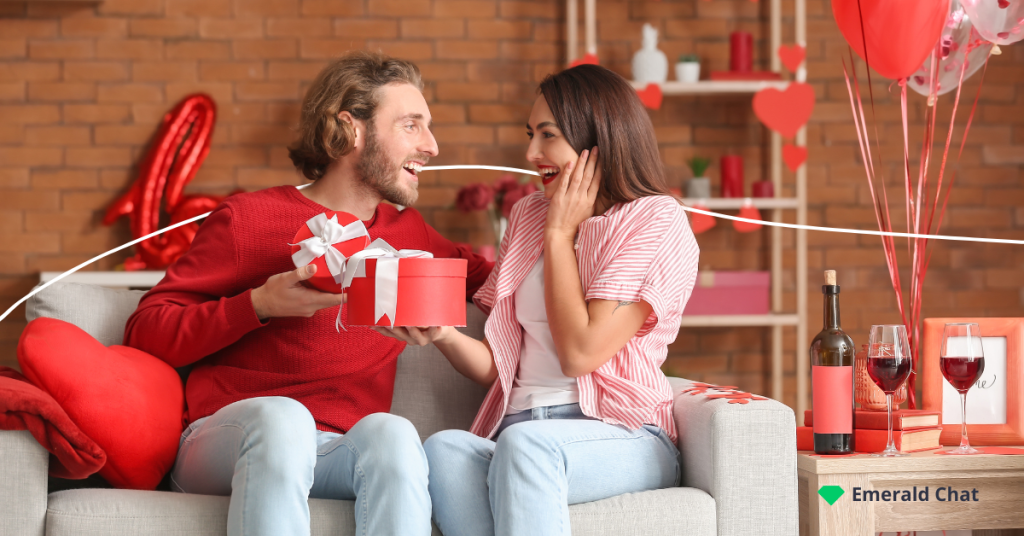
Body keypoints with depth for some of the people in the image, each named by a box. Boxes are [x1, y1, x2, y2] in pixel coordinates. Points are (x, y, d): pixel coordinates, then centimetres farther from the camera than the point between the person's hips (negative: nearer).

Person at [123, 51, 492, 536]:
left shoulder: (408, 233, 23)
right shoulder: (249, 219, 7)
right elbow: (145, 332, 3)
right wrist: (259, 305, -10)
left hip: (342, 456, 3)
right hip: (227, 437, -3)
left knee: (391, 432, -33)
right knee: (281, 416, -39)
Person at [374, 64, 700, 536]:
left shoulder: (657, 221, 2)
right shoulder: (529, 215, 22)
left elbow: (580, 353, -10)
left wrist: (560, 234, 0)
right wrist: (443, 334, -5)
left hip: (622, 438, -4)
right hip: (517, 433, 5)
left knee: (524, 444, -39)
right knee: (443, 449, -32)